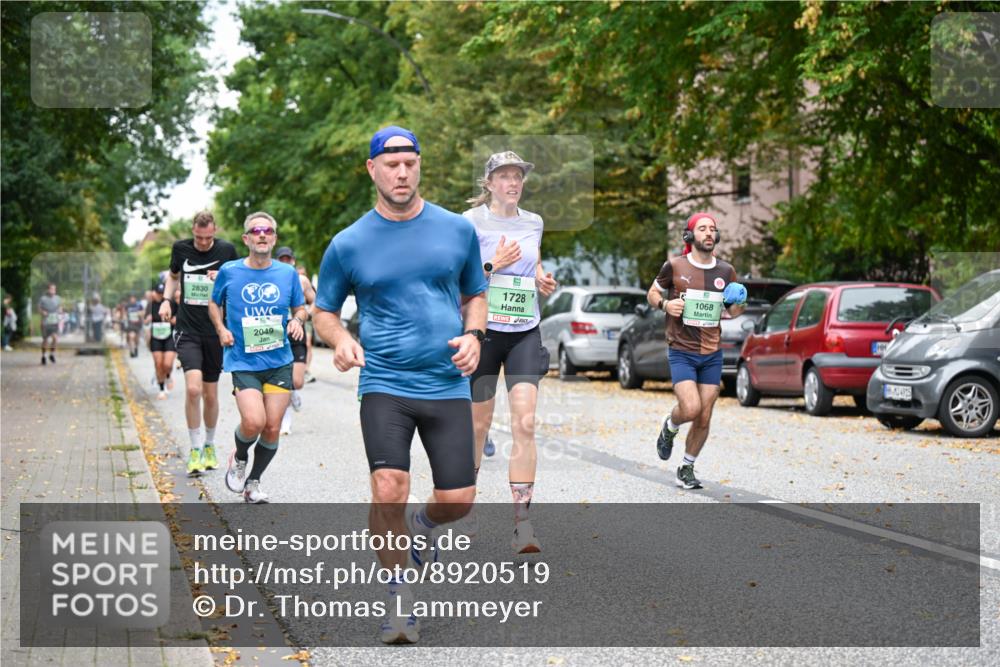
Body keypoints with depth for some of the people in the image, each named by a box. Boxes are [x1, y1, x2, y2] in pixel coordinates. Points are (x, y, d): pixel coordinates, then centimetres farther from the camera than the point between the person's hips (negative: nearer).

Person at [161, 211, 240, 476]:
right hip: (187, 330, -1)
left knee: (210, 394, 9)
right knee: (193, 388, -18)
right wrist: (166, 299, 4)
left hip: (215, 332, 1)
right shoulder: (180, 248, 1)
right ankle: (195, 450, -6)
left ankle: (209, 445, 31)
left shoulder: (227, 250, -3)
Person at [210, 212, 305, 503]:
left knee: (272, 428, 1)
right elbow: (214, 304, 15)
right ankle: (239, 457, 14)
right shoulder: (229, 271, -1)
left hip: (279, 362, 3)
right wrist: (221, 329, -2)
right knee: (254, 422, -20)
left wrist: (297, 320, -6)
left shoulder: (287, 273, 3)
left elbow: (300, 307, 16)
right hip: (243, 362, -2)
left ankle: (253, 482, 23)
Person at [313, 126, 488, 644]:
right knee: (389, 490, -19)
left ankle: (423, 523, 36)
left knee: (458, 500, -2)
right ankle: (399, 599, 3)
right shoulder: (348, 244, 1)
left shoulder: (458, 230, 5)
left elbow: (476, 294, 19)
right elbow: (324, 310, 12)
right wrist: (340, 339, -10)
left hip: (448, 384, 2)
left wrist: (472, 335, -2)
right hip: (384, 383, -2)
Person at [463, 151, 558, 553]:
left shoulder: (534, 223, 11)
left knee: (525, 423, -11)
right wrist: (492, 265, -19)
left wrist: (542, 282, 5)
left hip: (525, 334, 3)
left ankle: (522, 521, -13)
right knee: (478, 424, 7)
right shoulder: (471, 221, -3)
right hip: (483, 330, -3)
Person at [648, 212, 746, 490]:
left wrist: (739, 304, -4)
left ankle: (686, 470, 21)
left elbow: (732, 310, 19)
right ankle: (670, 427, 16)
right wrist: (665, 304, -11)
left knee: (704, 419, 3)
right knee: (690, 409, -19)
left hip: (712, 354, 4)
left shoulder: (726, 271, 7)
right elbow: (652, 293, 10)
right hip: (681, 352, -4)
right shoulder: (674, 266, -4)